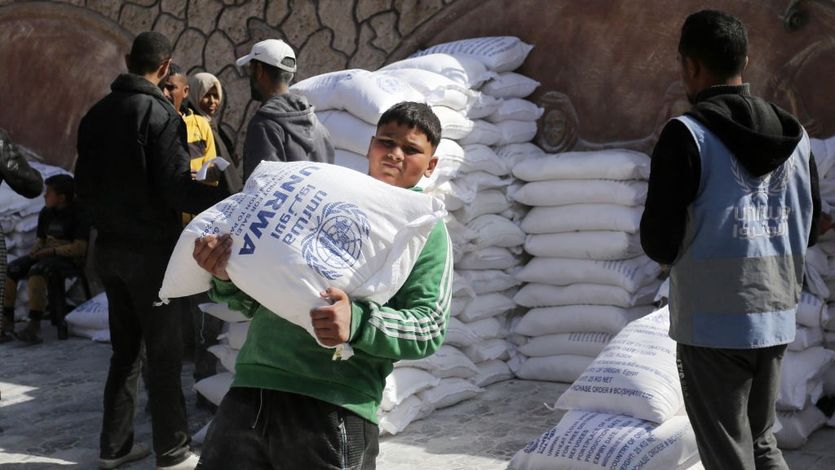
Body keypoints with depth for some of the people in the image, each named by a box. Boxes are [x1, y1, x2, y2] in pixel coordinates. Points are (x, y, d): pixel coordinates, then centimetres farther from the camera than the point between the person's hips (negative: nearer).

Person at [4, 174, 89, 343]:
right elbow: (40, 240, 17)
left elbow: (79, 248, -17)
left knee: (37, 271, -36)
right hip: (46, 256, 8)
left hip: (69, 260, -7)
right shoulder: (46, 213, 12)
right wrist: (35, 252, -6)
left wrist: (51, 251, -20)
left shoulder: (78, 214, -10)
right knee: (10, 269, -15)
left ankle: (34, 326, -41)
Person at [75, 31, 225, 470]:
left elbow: (85, 184, 12)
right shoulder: (160, 114, -15)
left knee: (125, 347, 16)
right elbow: (176, 188, -20)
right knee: (164, 351, 1)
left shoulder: (96, 114, 7)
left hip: (109, 248, 7)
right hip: (151, 249, -7)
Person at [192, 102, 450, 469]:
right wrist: (226, 276, -2)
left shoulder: (427, 232, 7)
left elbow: (430, 327, -5)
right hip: (250, 391, 4)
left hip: (335, 411, -4)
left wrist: (358, 322, -22)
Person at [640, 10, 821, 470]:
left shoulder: (687, 134, -13)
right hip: (775, 317, 6)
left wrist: (678, 252, 8)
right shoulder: (796, 134, 6)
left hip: (713, 321, -6)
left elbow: (659, 240, -14)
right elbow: (808, 227, 14)